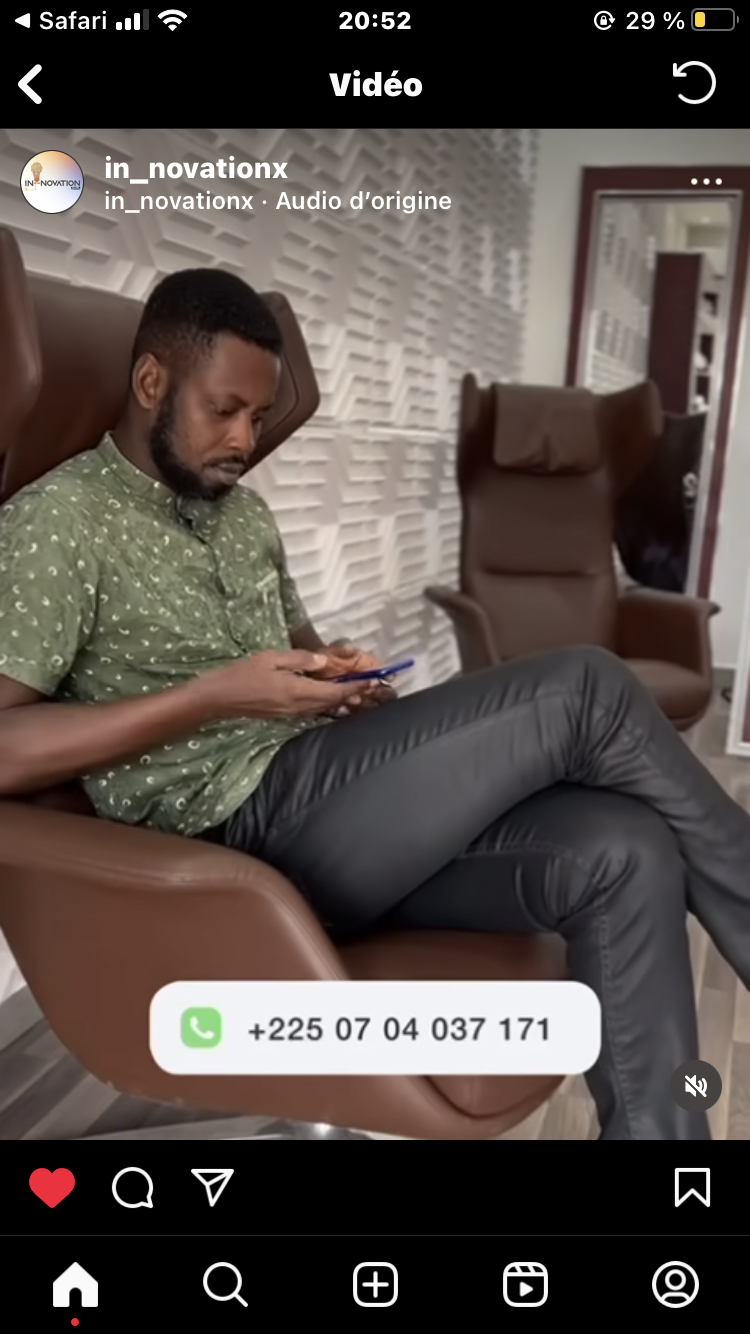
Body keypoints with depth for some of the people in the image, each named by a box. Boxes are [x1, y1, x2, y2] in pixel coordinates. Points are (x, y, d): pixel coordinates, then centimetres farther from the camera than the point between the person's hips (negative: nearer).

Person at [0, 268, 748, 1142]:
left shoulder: (244, 512, 20)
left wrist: (343, 686, 2)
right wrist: (216, 694, -20)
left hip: (327, 808, 8)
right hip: (241, 834, -8)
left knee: (623, 851, -16)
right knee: (581, 691, -18)